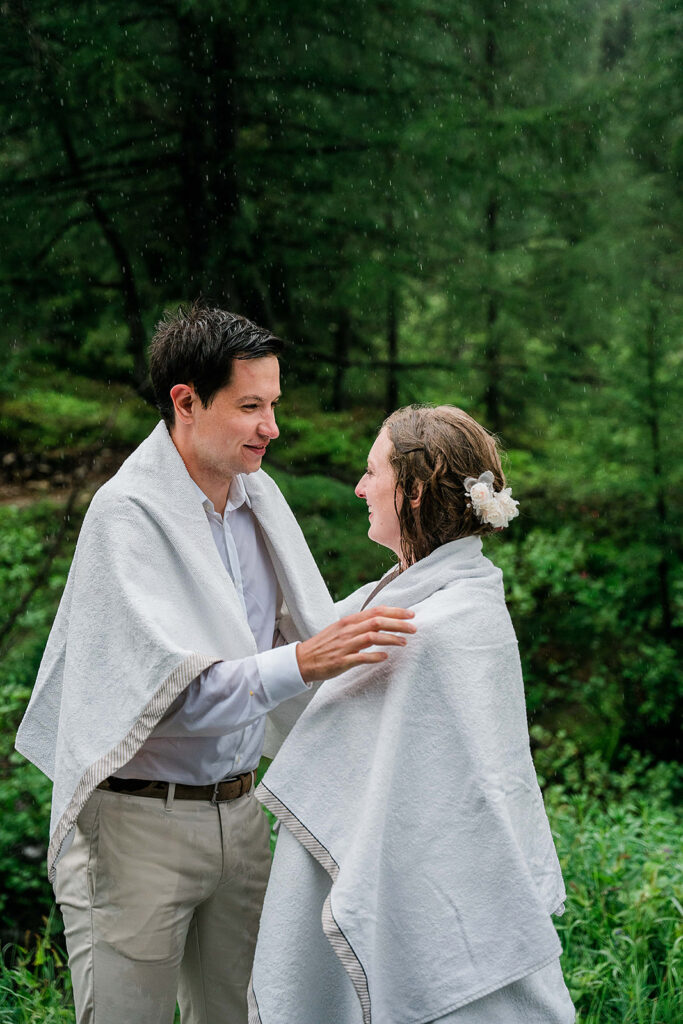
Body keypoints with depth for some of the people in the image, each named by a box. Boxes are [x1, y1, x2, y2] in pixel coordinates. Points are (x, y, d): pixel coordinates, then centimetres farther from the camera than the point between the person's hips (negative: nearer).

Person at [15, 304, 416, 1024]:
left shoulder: (257, 495, 5)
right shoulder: (128, 513, -18)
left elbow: (305, 630, 13)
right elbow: (172, 691, -28)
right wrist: (303, 662, -38)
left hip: (238, 809, 7)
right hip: (139, 821, -7)